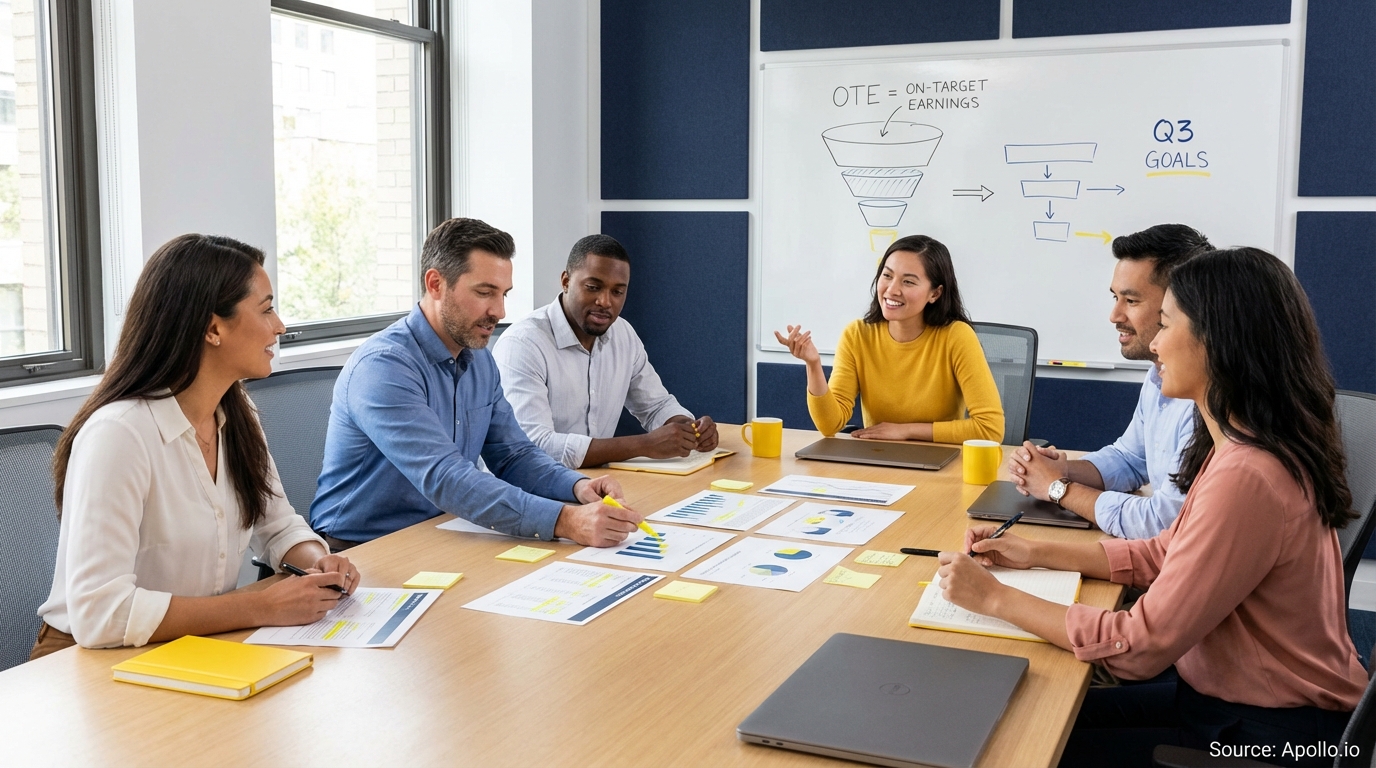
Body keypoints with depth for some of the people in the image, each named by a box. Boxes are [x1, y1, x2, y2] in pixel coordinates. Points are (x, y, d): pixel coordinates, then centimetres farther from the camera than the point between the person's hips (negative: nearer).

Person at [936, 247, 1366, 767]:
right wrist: (1036, 554, 5)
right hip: (1230, 695, 8)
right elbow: (1167, 554, 11)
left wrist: (995, 598, -18)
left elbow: (1142, 646, -26)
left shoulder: (1245, 478, -31)